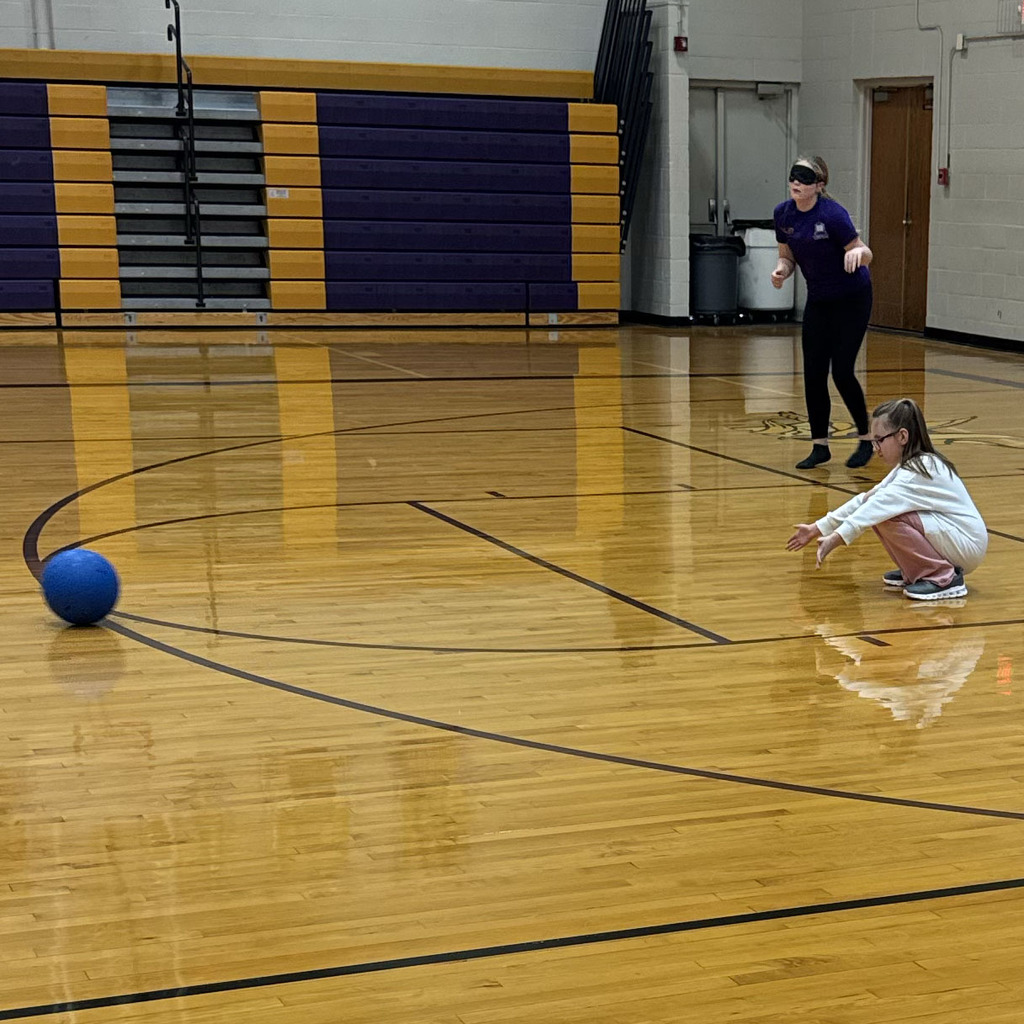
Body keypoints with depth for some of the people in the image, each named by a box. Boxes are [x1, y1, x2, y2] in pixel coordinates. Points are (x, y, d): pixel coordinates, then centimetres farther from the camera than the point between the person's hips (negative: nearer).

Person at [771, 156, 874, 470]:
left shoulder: (832, 214, -24)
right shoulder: (783, 214, -5)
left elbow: (865, 255, -21)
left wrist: (857, 251, -43)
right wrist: (781, 270, -15)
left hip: (851, 299, -6)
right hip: (818, 300, 6)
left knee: (842, 372, -9)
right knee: (813, 373, 0)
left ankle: (865, 440, 11)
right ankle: (820, 446, 10)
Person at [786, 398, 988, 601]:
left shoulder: (918, 472, -20)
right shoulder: (910, 466, 10)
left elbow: (878, 506, -32)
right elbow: (866, 500, 7)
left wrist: (836, 538, -39)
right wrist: (817, 529, 2)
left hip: (968, 545, -9)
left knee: (887, 516, -24)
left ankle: (945, 578, -15)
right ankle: (917, 571, 13)